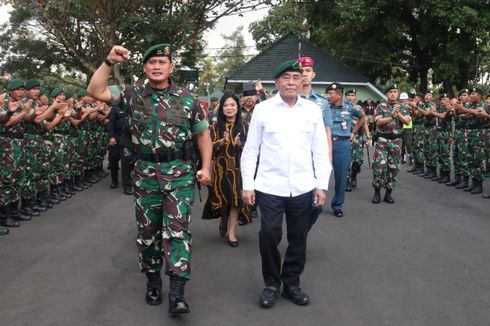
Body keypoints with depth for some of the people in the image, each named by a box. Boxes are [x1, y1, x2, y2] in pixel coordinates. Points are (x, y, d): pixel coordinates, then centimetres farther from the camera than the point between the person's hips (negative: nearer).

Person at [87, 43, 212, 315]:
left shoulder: (187, 99, 3)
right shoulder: (133, 95, 3)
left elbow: (202, 133, 9)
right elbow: (96, 91, -6)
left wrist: (206, 167, 2)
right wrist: (109, 62, -16)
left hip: (180, 173, -1)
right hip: (145, 173, 2)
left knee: (177, 229, -8)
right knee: (147, 230, 10)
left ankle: (177, 293, -8)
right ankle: (153, 281, 28)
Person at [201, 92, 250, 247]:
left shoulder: (243, 127, 3)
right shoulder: (216, 127, 1)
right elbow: (209, 147, -7)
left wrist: (239, 144, -20)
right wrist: (222, 141, -23)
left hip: (238, 168, 0)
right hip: (220, 168, 0)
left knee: (236, 199, -2)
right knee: (222, 199, 5)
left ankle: (232, 232, 6)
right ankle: (223, 221, 35)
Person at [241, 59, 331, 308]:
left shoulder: (313, 110, 6)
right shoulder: (263, 109, 1)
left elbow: (320, 150, 8)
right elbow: (250, 150, 3)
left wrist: (322, 184, 3)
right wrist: (247, 184, -1)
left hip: (303, 187, 2)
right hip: (270, 186, -2)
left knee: (298, 237, 10)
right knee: (269, 236, -2)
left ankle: (291, 283, 28)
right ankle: (271, 283, 19)